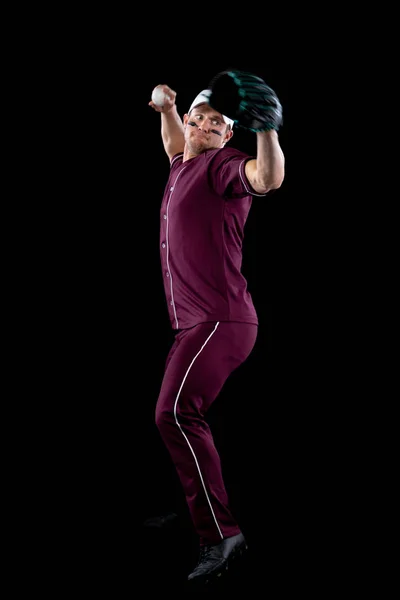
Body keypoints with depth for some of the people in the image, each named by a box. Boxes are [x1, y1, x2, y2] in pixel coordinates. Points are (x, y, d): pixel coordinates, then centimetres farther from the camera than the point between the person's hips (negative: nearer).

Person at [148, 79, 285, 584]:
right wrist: (166, 107, 35)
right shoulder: (183, 166, 20)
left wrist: (265, 125, -42)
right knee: (178, 418, 16)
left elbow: (268, 178, -29)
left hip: (220, 320, -10)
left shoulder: (223, 164, -6)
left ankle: (219, 533, -26)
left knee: (176, 412, -26)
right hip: (193, 323, 10)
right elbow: (177, 145, 46)